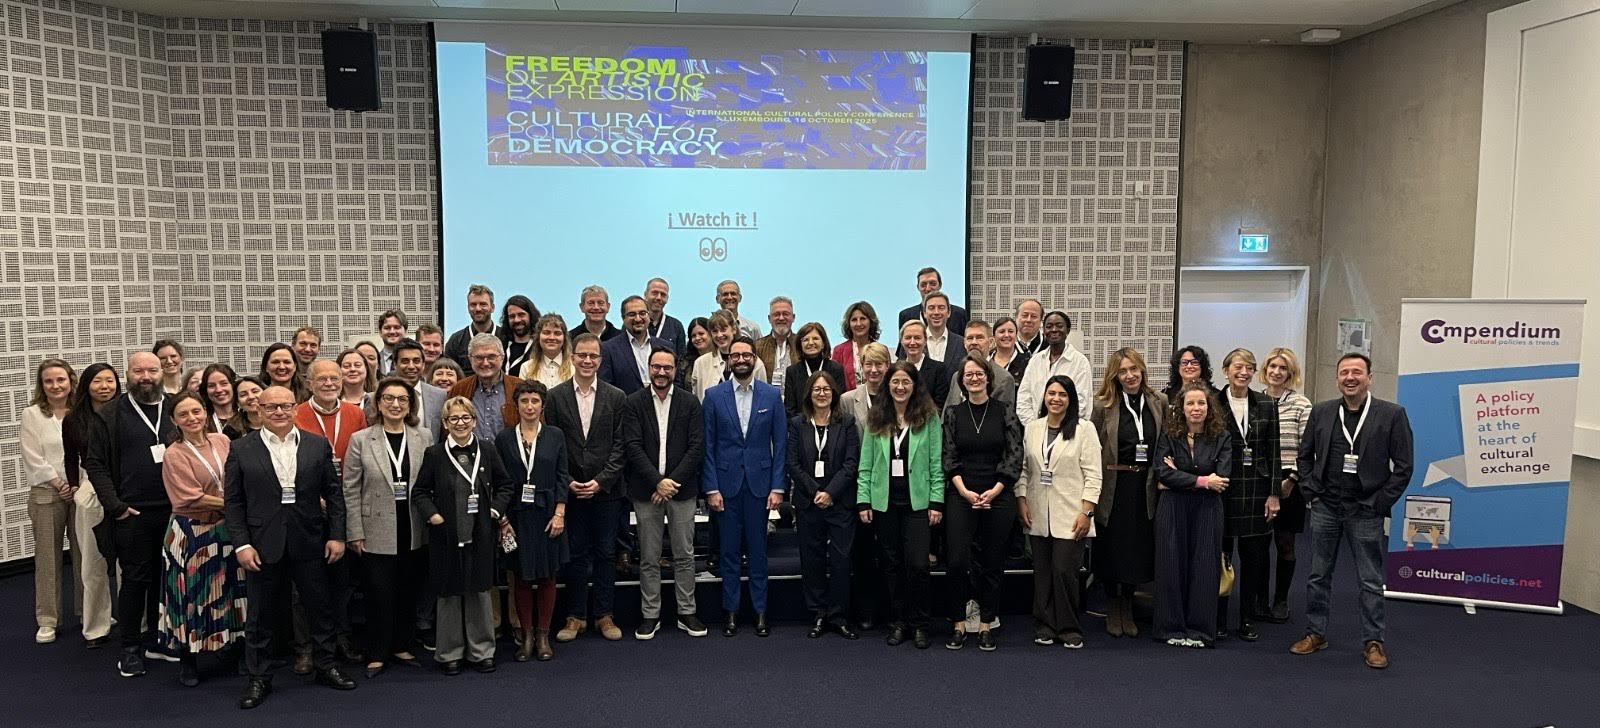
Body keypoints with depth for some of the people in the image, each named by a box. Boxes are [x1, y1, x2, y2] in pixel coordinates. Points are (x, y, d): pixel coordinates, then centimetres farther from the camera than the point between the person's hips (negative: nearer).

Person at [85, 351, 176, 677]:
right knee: (135, 579, 4)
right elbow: (95, 464, -1)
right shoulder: (111, 415, 0)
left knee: (165, 577, 11)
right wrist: (115, 506, -8)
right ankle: (130, 647, 15)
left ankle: (157, 637, 26)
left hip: (175, 512, 2)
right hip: (132, 515, -2)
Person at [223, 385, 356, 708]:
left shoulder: (318, 445, 2)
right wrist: (242, 544, -8)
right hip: (263, 544, -1)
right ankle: (258, 678, 23)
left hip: (309, 542, 1)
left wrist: (337, 535, -1)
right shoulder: (242, 450, -1)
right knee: (260, 615, 9)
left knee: (320, 608, 11)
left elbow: (333, 493, 4)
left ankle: (326, 666, 28)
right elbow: (233, 502, -1)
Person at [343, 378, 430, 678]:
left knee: (409, 593, 11)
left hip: (415, 532, 2)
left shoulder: (424, 438, 2)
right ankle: (377, 654, 18)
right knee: (379, 594, 3)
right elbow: (351, 490, -1)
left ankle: (402, 646, 27)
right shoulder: (360, 440, -2)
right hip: (377, 532, -2)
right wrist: (355, 533, -4)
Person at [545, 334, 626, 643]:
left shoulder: (615, 397, 1)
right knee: (575, 554, 8)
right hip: (570, 489, 0)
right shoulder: (556, 396, 1)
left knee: (606, 554, 8)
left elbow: (619, 445, -1)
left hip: (606, 489, 0)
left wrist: (601, 480, -10)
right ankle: (576, 617, 18)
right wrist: (567, 481, -8)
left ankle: (604, 615, 19)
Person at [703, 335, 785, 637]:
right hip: (726, 482, 0)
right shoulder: (714, 395, 1)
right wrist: (711, 488, -5)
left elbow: (780, 443, 2)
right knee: (729, 550, 7)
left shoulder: (772, 395, 2)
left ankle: (760, 610, 17)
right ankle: (731, 610, 17)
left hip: (759, 482, 0)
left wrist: (777, 486, -4)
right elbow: (707, 445, 0)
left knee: (757, 549, 7)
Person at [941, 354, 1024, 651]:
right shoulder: (953, 413, 6)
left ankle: (985, 626, 17)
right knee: (957, 561, -8)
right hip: (961, 496, 0)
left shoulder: (1005, 411, 2)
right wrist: (965, 491, -10)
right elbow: (948, 457, 2)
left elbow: (1015, 455, -2)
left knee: (993, 563, 5)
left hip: (998, 496, 0)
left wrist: (994, 491, -10)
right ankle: (959, 624, 7)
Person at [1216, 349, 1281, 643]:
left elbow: (1273, 452, 4)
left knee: (1253, 557, 6)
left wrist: (1273, 494, 0)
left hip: (1256, 490, 2)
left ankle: (1247, 619, 18)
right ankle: (1218, 619, 15)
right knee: (1220, 555, 3)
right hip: (1222, 489, -2)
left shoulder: (1266, 405, 4)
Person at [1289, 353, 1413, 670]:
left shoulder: (1392, 414, -4)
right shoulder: (1321, 412, 4)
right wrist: (1311, 492, 3)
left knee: (1371, 581, 5)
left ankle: (1373, 641, 17)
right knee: (1318, 575, 10)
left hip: (1365, 511, -3)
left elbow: (1403, 466, -3)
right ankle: (1315, 633, 21)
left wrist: (1380, 503, -7)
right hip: (1325, 507, 3)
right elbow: (1304, 456, 12)